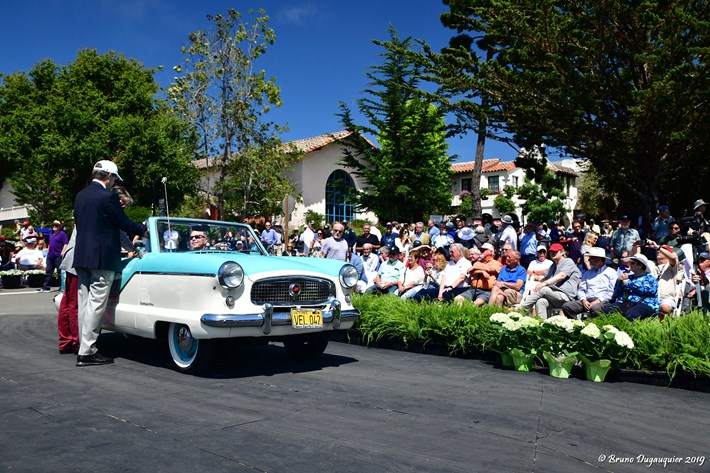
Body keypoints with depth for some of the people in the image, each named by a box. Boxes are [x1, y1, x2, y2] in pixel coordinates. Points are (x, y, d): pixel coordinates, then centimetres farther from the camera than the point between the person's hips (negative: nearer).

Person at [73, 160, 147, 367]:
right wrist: (144, 227, 10)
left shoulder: (80, 195, 12)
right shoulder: (107, 196, -12)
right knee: (95, 305, -5)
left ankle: (85, 347, 16)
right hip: (101, 258, -8)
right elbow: (125, 224, -8)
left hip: (81, 256, 8)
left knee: (84, 303, 11)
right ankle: (87, 352, -3)